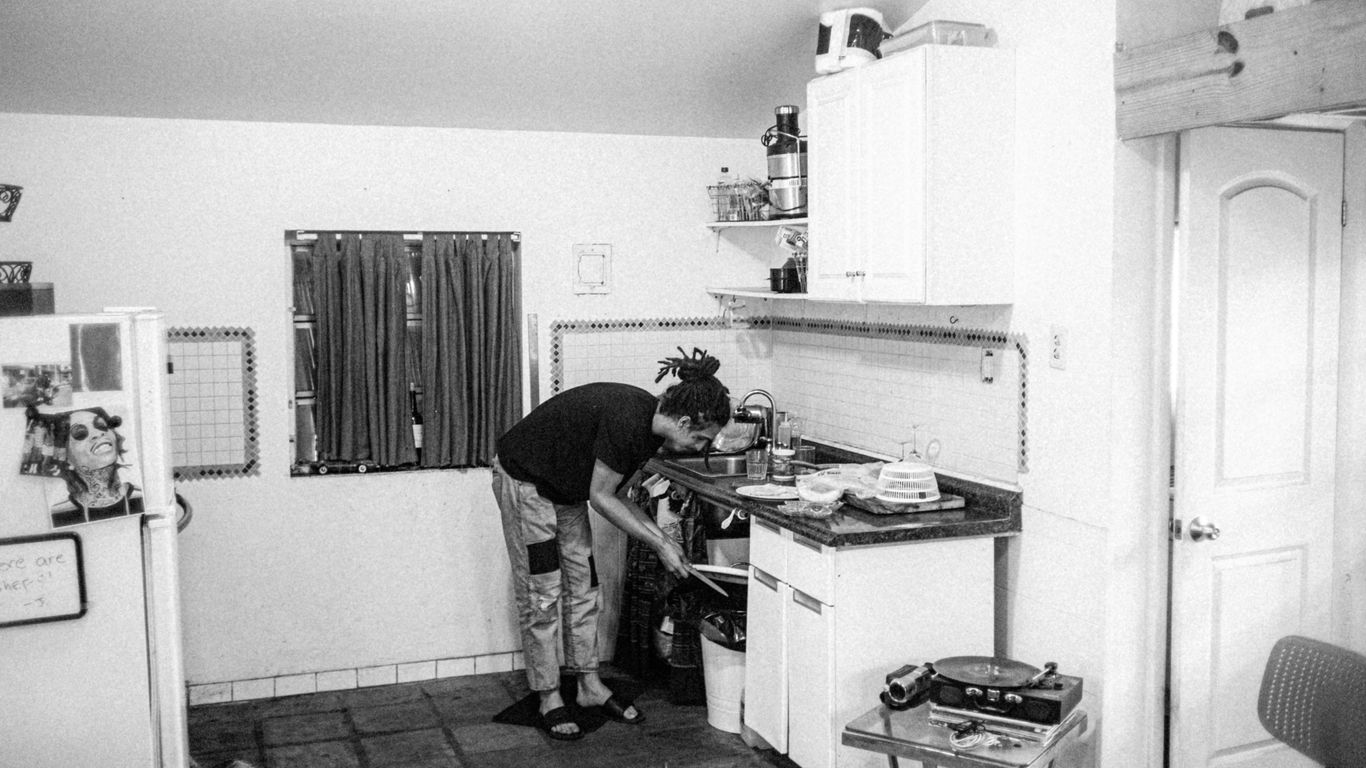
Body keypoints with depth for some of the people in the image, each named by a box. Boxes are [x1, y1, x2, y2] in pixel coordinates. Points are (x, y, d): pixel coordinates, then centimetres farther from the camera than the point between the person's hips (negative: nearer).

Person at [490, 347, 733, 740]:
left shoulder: (650, 423, -6)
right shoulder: (626, 421, -33)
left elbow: (613, 494, 4)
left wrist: (662, 537, -1)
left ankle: (591, 686, 20)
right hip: (523, 480, -9)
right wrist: (659, 545, -19)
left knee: (582, 586, 10)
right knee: (542, 593, -3)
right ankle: (550, 700, 8)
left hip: (566, 490, 9)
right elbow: (601, 497, -24)